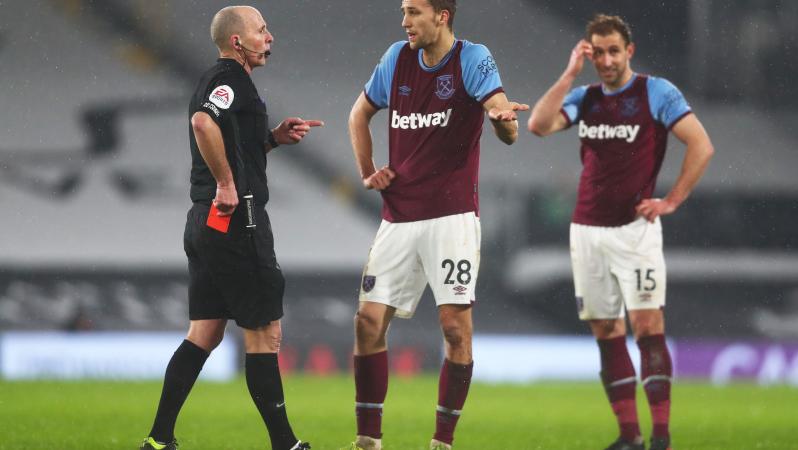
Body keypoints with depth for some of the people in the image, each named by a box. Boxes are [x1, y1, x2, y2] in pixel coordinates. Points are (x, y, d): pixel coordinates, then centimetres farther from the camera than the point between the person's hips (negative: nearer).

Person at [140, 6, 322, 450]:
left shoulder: (219, 79, 19)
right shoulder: (230, 78, -12)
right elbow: (203, 122, -32)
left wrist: (274, 137, 13)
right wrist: (226, 184, -24)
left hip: (207, 224, 10)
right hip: (237, 220, -10)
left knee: (205, 333, 10)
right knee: (265, 332, -4)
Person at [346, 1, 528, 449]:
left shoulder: (473, 59, -8)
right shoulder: (397, 58, 7)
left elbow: (507, 128, -21)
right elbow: (360, 113, 23)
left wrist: (505, 118, -45)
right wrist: (368, 172, 11)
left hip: (452, 215, -5)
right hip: (398, 218, 5)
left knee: (456, 324, -10)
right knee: (369, 320, 0)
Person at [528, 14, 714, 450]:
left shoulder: (656, 92, -2)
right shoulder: (584, 98, 10)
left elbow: (701, 146, -7)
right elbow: (538, 124, -5)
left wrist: (671, 201, -9)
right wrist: (570, 73, -7)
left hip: (634, 228, -5)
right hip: (587, 230, 5)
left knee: (647, 326, -11)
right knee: (605, 332, 4)